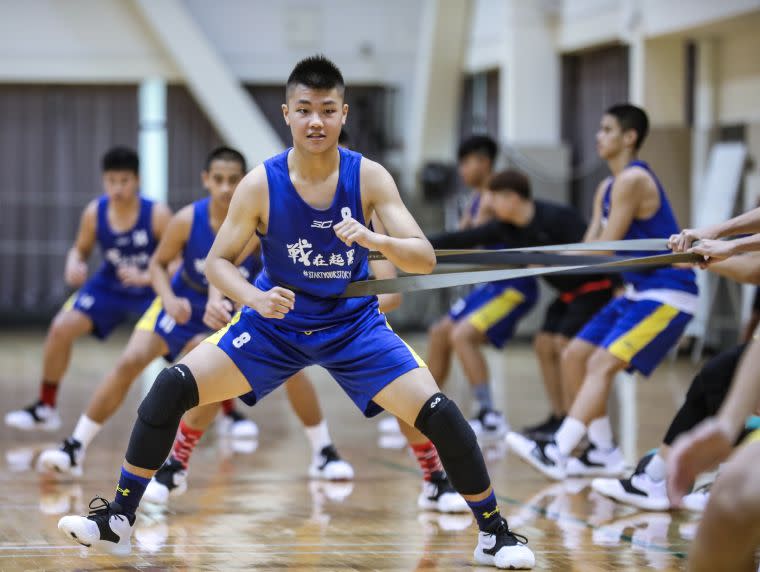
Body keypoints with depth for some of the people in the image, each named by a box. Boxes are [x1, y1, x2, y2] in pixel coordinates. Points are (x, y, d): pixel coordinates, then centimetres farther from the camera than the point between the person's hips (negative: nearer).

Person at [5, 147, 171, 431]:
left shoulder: (157, 214, -26)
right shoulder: (94, 212, -15)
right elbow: (81, 249, 1)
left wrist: (145, 277, -40)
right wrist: (74, 266, -23)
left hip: (153, 288, -3)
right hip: (110, 286, 3)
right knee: (61, 327, -11)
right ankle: (45, 408, 6)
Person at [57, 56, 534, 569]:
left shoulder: (369, 177, -16)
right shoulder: (260, 184, -16)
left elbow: (424, 259, -21)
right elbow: (218, 262, -8)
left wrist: (375, 241, -42)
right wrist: (254, 298, -30)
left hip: (354, 325, 0)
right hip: (276, 322, 1)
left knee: (439, 414, -17)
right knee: (172, 387, -15)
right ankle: (117, 520, 0)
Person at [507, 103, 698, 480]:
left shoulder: (633, 180, -16)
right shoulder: (607, 189, 14)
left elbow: (606, 249, -19)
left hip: (668, 295, -10)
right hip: (639, 291, 10)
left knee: (602, 364, -21)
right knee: (574, 357, 6)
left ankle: (557, 452, -29)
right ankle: (604, 452, 11)